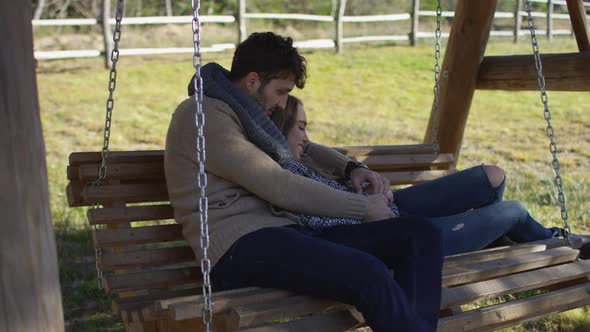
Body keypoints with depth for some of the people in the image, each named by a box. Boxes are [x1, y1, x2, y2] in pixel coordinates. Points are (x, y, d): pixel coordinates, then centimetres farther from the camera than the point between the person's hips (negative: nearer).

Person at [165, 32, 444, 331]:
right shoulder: (202, 114, -4)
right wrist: (362, 207, -3)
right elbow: (278, 187, -11)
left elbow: (303, 148, 40)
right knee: (369, 273, -35)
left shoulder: (244, 113, 24)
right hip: (239, 247, -9)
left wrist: (351, 168, 20)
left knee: (420, 233, -7)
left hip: (285, 233, 9)